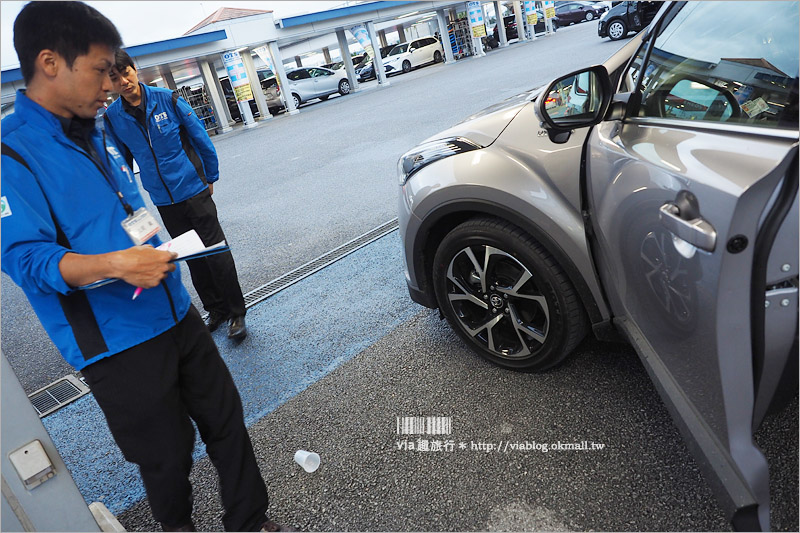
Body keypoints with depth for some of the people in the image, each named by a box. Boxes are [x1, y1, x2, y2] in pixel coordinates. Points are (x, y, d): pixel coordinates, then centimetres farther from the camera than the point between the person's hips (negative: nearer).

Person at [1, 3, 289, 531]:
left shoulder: (96, 136, 12)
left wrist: (156, 249, 10)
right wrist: (113, 264, -35)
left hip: (178, 315, 8)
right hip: (118, 346, -7)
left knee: (227, 419, 14)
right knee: (167, 458, 10)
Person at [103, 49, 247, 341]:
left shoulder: (167, 98, -9)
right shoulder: (112, 117, -2)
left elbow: (200, 138, -1)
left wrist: (210, 178, 4)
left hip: (194, 190, -3)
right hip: (163, 201, 3)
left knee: (216, 251, -1)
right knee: (192, 258, 12)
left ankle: (236, 314, 11)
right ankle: (216, 310, 27)